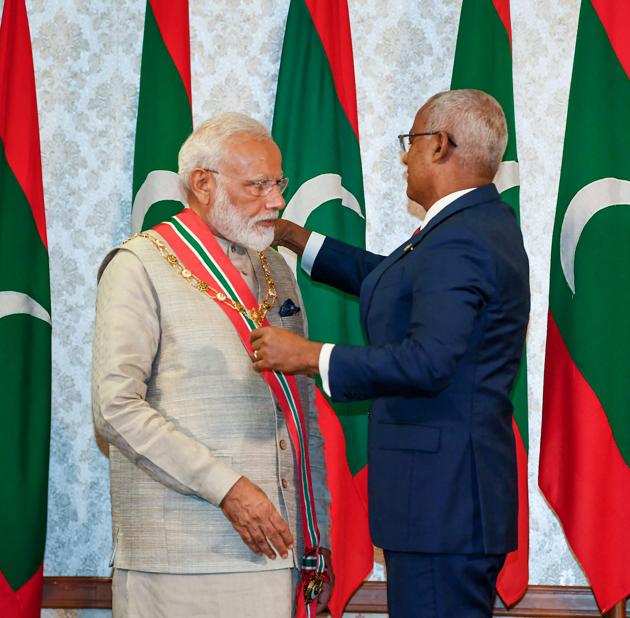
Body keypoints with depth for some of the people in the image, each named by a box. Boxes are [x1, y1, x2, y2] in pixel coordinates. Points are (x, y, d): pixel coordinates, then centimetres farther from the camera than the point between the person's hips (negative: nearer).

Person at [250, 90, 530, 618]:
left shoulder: (458, 242, -19)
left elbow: (427, 360, -28)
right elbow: (392, 281, 28)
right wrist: (294, 238, 28)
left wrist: (309, 356, -21)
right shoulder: (485, 223, 15)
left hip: (441, 491, -11)